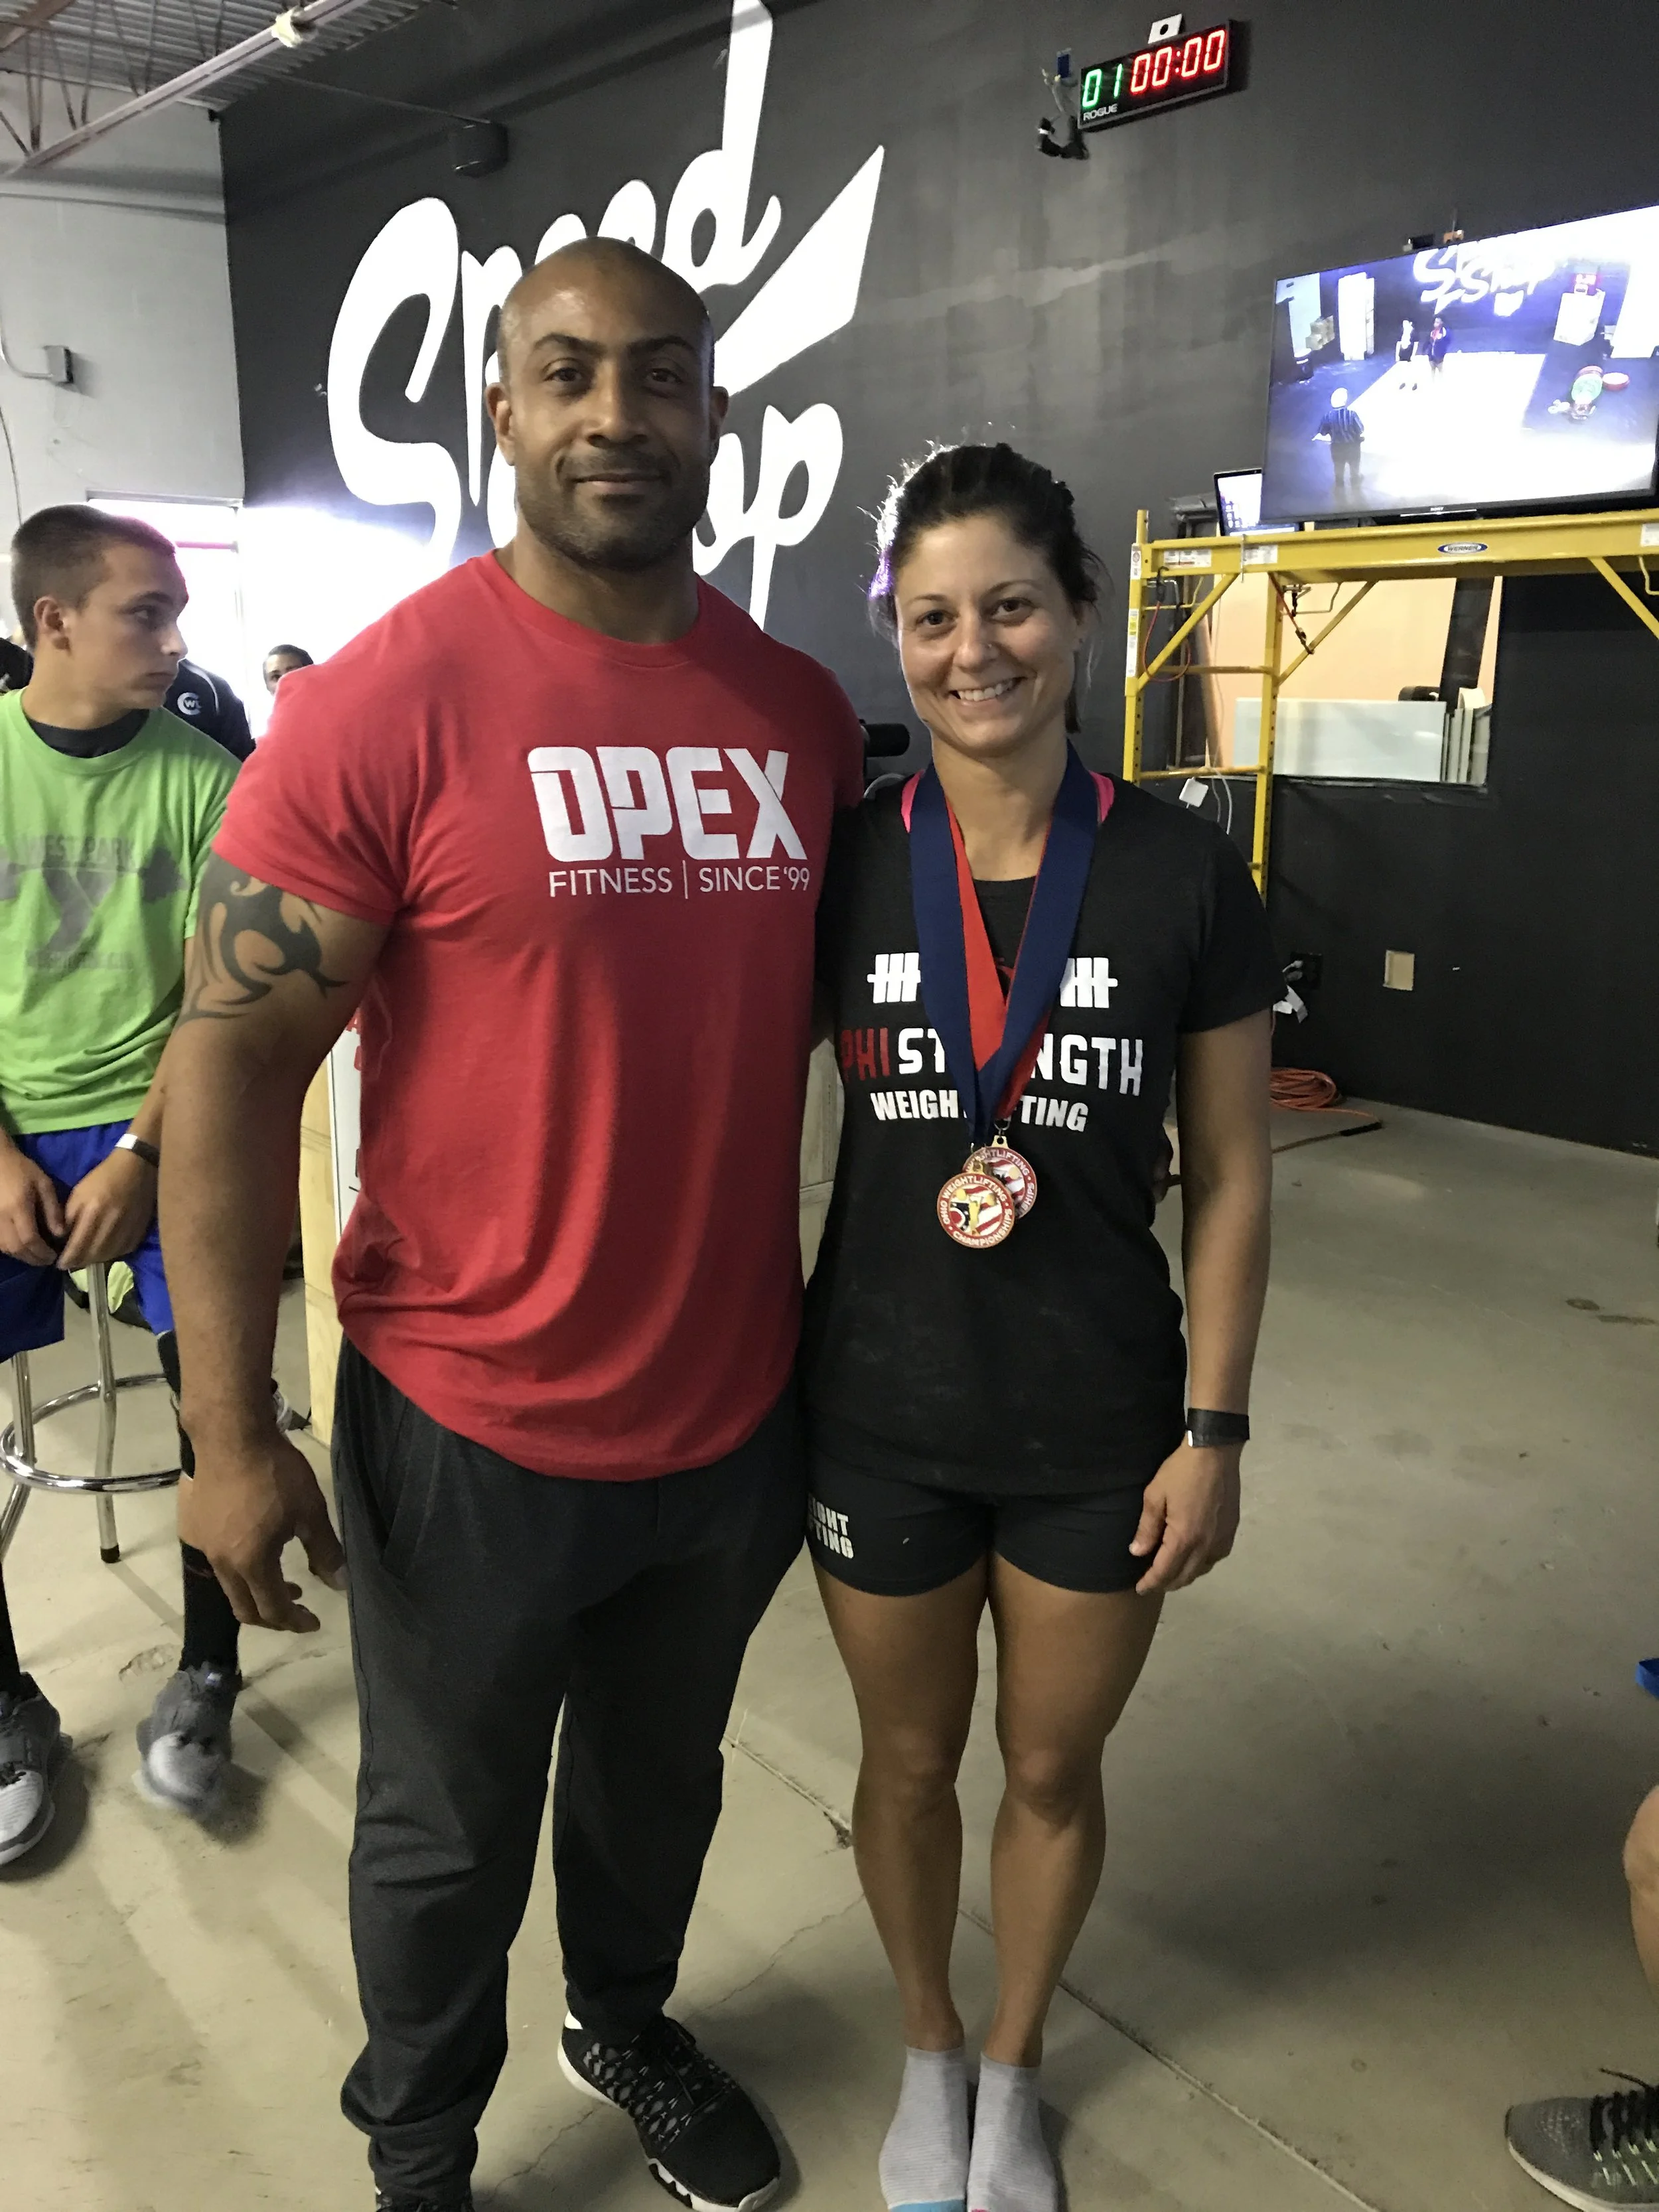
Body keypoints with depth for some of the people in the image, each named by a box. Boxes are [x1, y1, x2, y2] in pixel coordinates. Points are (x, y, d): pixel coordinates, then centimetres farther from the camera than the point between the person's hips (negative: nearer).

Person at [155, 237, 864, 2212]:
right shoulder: (386, 706, -16)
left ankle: (626, 2026, 58)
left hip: (741, 1415, 5)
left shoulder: (804, 712, 0)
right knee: (448, 1840, 20)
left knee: (662, 1778, 27)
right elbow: (235, 1058, -14)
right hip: (476, 1437, -4)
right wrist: (230, 1435, -14)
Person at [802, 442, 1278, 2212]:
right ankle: (927, 2053, 49)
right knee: (909, 1760, 20)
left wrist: (1212, 1428, -4)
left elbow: (1228, 1180, -3)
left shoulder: (1182, 875, -9)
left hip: (1100, 1430, 0)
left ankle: (1012, 2070, 48)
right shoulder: (841, 866, -7)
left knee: (1054, 1768, 19)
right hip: (881, 1416, 1)